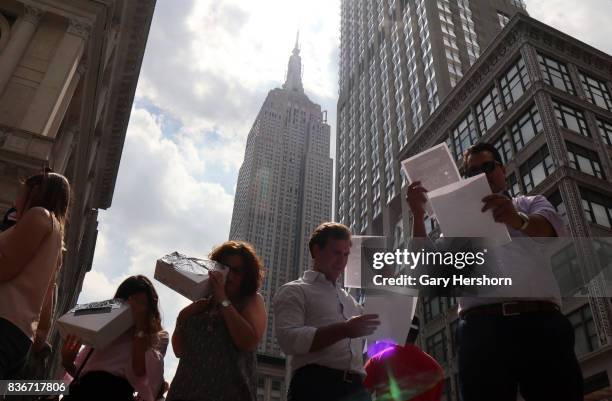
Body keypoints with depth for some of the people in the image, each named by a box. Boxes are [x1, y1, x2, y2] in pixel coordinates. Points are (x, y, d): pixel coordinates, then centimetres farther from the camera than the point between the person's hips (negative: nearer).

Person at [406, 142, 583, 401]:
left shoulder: (530, 204, 25)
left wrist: (519, 221, -25)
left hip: (540, 321, 0)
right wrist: (418, 216, -2)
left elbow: (552, 227, 0)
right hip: (481, 328, 1)